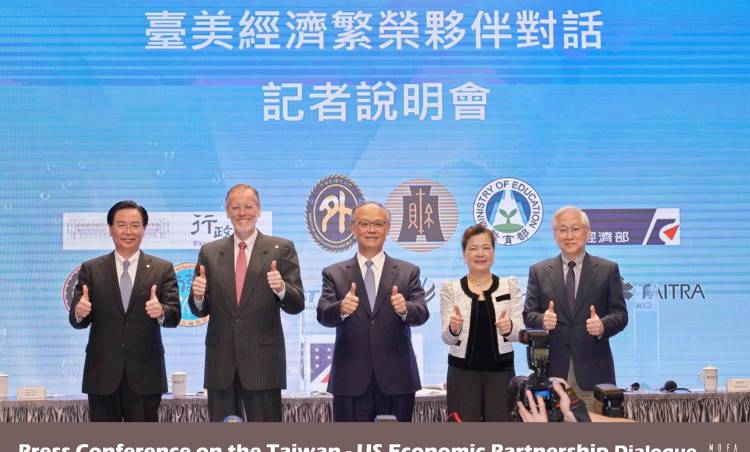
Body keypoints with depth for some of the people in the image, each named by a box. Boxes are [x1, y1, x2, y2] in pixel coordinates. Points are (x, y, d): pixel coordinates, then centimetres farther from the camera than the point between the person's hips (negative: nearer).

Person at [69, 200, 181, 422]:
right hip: (102, 374, 1)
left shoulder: (163, 269, 5)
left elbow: (174, 316, -3)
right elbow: (77, 320, 2)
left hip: (145, 373, -1)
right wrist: (79, 312, -22)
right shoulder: (91, 269, 6)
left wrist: (161, 312, -26)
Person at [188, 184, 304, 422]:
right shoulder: (210, 252, 10)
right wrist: (197, 296, -11)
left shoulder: (282, 249, 3)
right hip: (220, 364, 3)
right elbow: (200, 310, 11)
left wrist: (281, 289, -22)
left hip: (263, 362, -2)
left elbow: (297, 305, -1)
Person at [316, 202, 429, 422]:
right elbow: (323, 315, -6)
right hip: (351, 382, 0)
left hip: (396, 380, 1)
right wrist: (341, 309, -29)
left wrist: (405, 309, -27)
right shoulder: (334, 274, 6)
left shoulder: (408, 272, 7)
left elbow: (421, 314, -4)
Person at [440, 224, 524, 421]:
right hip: (462, 372, -1)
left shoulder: (510, 285, 6)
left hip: (501, 371, 1)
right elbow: (447, 338, -2)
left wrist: (509, 328, -24)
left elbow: (520, 332, -1)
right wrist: (453, 329, -25)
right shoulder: (450, 288, 3)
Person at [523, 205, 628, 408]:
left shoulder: (608, 270, 7)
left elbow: (620, 314, 4)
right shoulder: (538, 271, 10)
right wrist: (542, 320, -15)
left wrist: (603, 325, -17)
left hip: (593, 369, 0)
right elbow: (528, 315, 7)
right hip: (553, 368, 1)